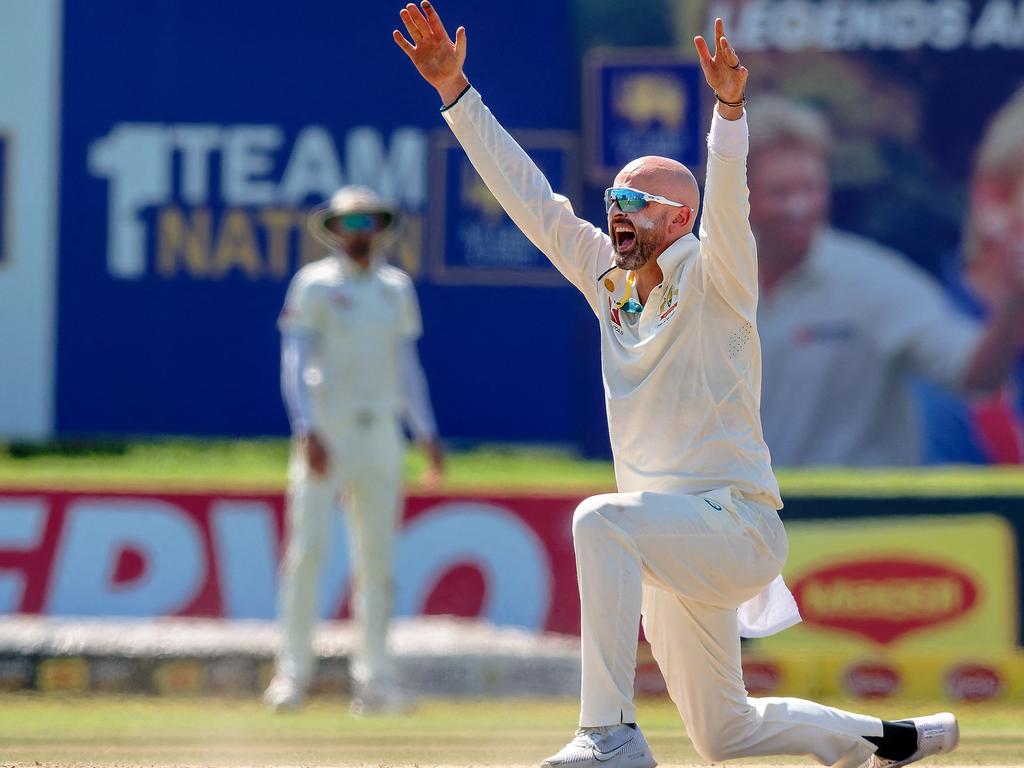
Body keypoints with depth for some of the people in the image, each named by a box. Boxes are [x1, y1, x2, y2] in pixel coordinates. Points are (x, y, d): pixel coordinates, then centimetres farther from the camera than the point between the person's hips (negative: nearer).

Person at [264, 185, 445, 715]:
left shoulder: (396, 288, 13)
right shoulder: (315, 284, -2)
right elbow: (294, 361, -9)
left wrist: (427, 433, 8)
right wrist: (307, 431, -21)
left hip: (381, 433, 5)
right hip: (326, 430, -5)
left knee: (377, 556, 4)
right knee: (307, 548, -11)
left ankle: (374, 677, 8)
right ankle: (293, 671, -8)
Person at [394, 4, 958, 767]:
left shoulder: (712, 281, -10)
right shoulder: (608, 278, 8)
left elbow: (725, 204, -29)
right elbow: (527, 194, 7)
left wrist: (730, 109, -47)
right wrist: (454, 89, 0)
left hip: (738, 525, -8)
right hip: (677, 546, 8)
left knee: (602, 520, -35)